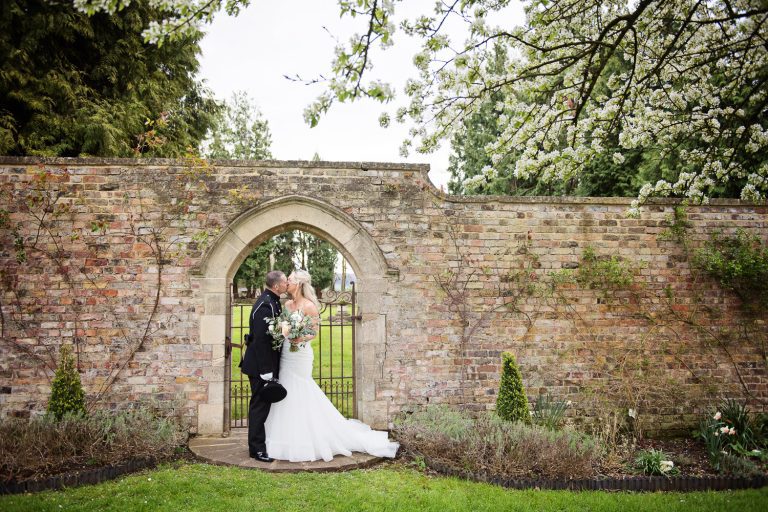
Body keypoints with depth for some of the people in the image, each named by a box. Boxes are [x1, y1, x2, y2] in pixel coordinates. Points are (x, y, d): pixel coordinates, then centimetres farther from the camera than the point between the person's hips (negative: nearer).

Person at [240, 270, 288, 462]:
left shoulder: (272, 301, 9)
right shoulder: (265, 305, -22)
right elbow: (260, 339, -25)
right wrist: (266, 371, -24)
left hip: (267, 363, 10)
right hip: (260, 365, -10)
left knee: (263, 404, 18)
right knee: (260, 405, -1)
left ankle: (259, 443, 30)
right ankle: (257, 448, 9)